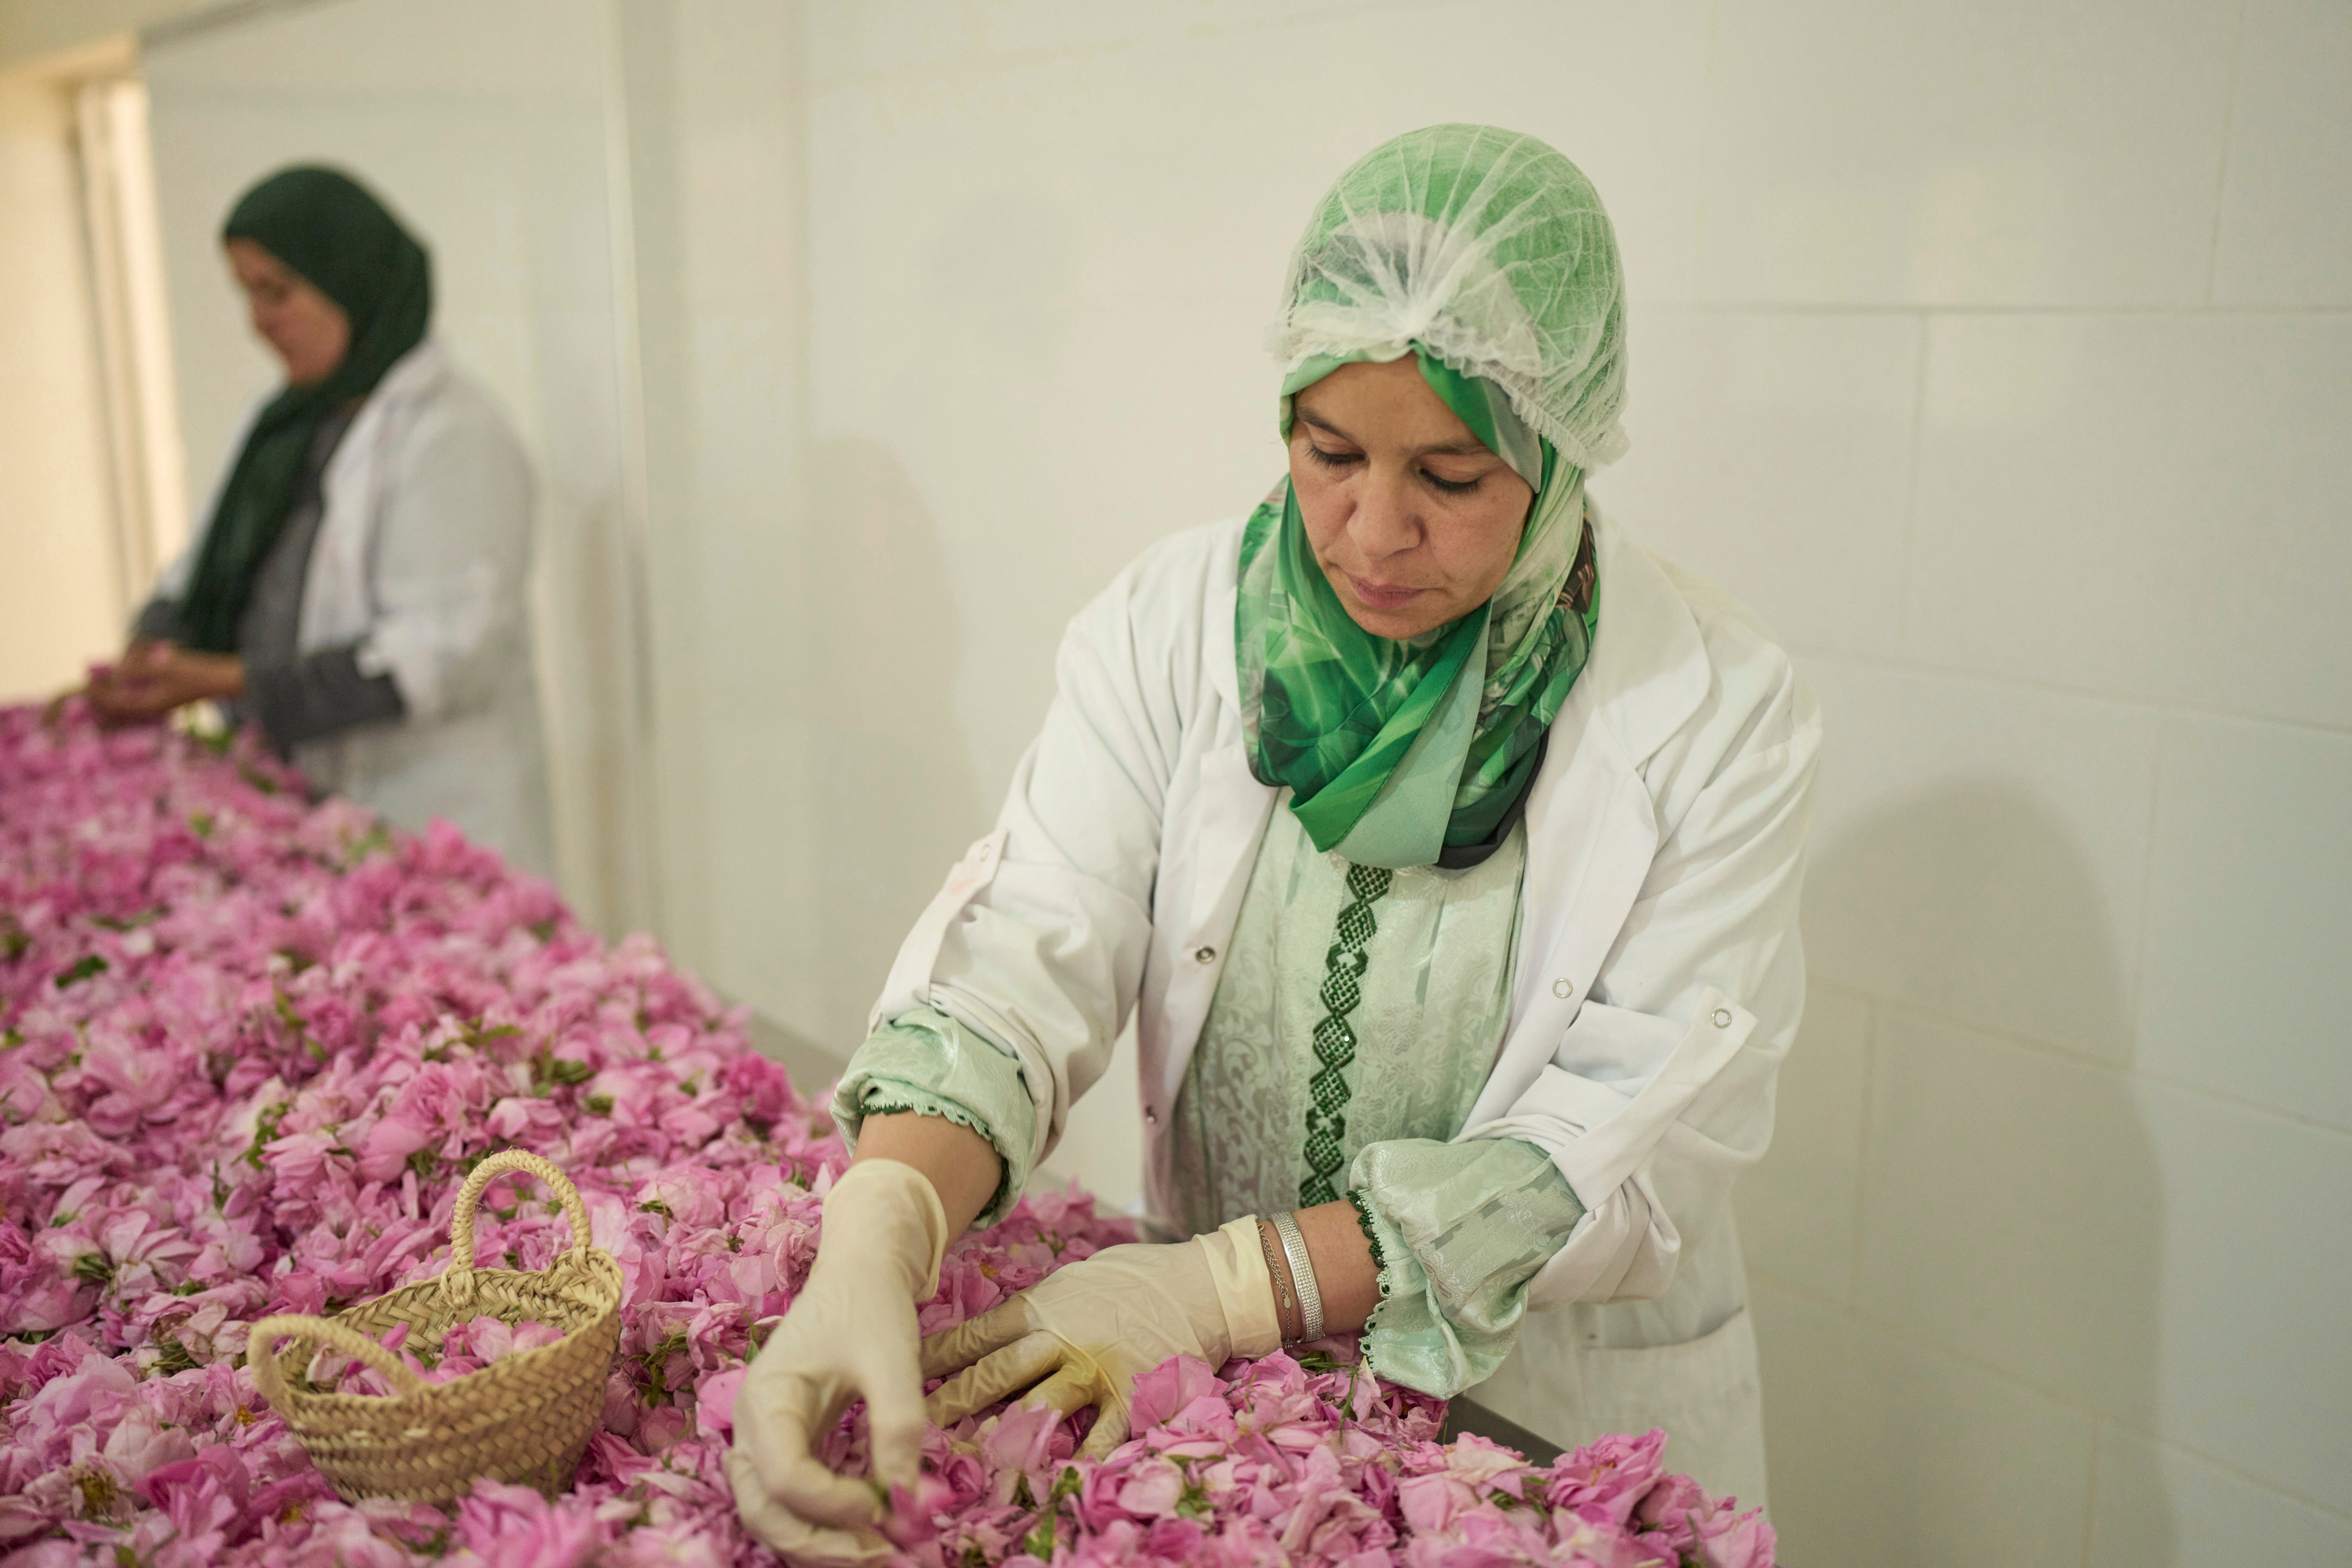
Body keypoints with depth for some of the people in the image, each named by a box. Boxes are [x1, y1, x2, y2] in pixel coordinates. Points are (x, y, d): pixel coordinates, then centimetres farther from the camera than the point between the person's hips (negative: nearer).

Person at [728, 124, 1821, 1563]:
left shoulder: (1722, 714, -17)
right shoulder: (1174, 628, -10)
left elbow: (1621, 1150, -20)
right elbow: (1029, 950, -19)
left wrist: (1219, 1283, -28)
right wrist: (876, 1237, -38)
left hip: (1570, 1438, -1)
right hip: (1220, 1396, 2)